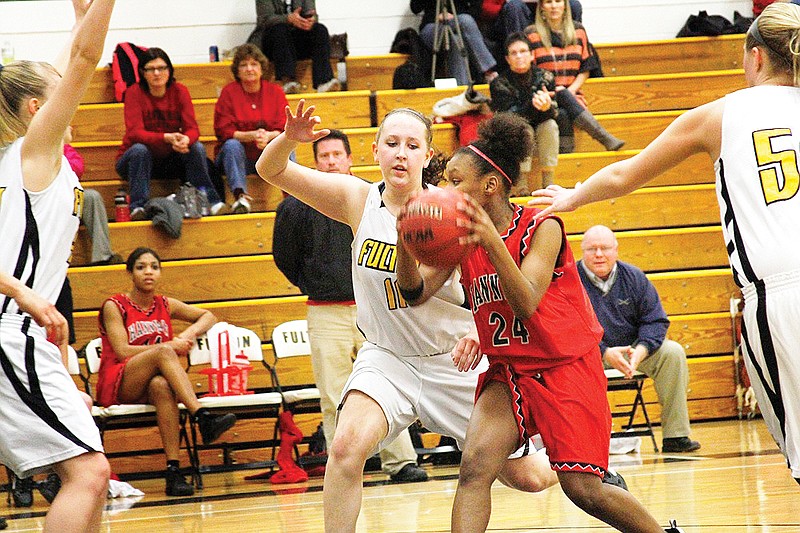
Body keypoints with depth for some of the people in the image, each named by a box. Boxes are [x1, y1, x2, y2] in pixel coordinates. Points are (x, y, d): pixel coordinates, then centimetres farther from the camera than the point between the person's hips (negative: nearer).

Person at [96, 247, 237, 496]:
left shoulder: (165, 305, 14)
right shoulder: (114, 306, 0)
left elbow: (208, 317, 24)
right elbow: (122, 351, -12)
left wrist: (190, 333, 2)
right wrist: (169, 347, -16)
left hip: (157, 381, 3)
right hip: (117, 387, -3)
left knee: (161, 386, -37)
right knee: (163, 350, -32)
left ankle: (173, 470, -48)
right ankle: (203, 418, -48)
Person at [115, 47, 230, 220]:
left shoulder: (179, 91, -4)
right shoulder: (134, 92, -12)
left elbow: (192, 129, -12)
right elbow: (135, 133, -23)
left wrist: (186, 139, -38)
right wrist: (167, 138, -39)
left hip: (170, 160, 2)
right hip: (140, 160, -2)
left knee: (197, 147, -22)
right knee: (140, 149, -34)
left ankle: (211, 201, -26)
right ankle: (138, 207, -38)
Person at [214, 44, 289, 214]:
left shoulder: (275, 91, 4)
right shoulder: (229, 92, -1)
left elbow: (284, 130, -2)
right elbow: (224, 131, -9)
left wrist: (268, 136, -26)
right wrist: (252, 135, -25)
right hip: (239, 155, -1)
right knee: (232, 145, -32)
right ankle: (241, 197, -46)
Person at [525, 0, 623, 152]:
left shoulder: (578, 31, 13)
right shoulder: (532, 34, 3)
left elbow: (585, 69, 13)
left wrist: (571, 90, -7)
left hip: (571, 95, 3)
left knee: (565, 115, -34)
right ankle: (606, 138, -45)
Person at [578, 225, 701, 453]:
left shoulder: (634, 278, 2)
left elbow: (655, 320, 3)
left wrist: (640, 351, -18)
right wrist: (605, 353, -29)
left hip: (631, 350, 4)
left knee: (672, 352, -16)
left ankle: (675, 436, -15)